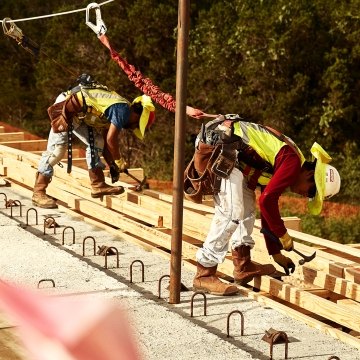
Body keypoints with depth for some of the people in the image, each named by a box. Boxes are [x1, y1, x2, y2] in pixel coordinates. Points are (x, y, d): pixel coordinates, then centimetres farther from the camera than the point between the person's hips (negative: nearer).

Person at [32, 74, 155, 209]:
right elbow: (111, 139, -18)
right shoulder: (123, 109, -13)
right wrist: (119, 161, -3)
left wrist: (112, 165, 23)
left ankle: (98, 185, 12)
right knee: (57, 149, -10)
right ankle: (38, 192, -7)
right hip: (66, 106, -10)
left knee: (97, 143, 9)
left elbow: (105, 141, 22)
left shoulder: (116, 109, 16)